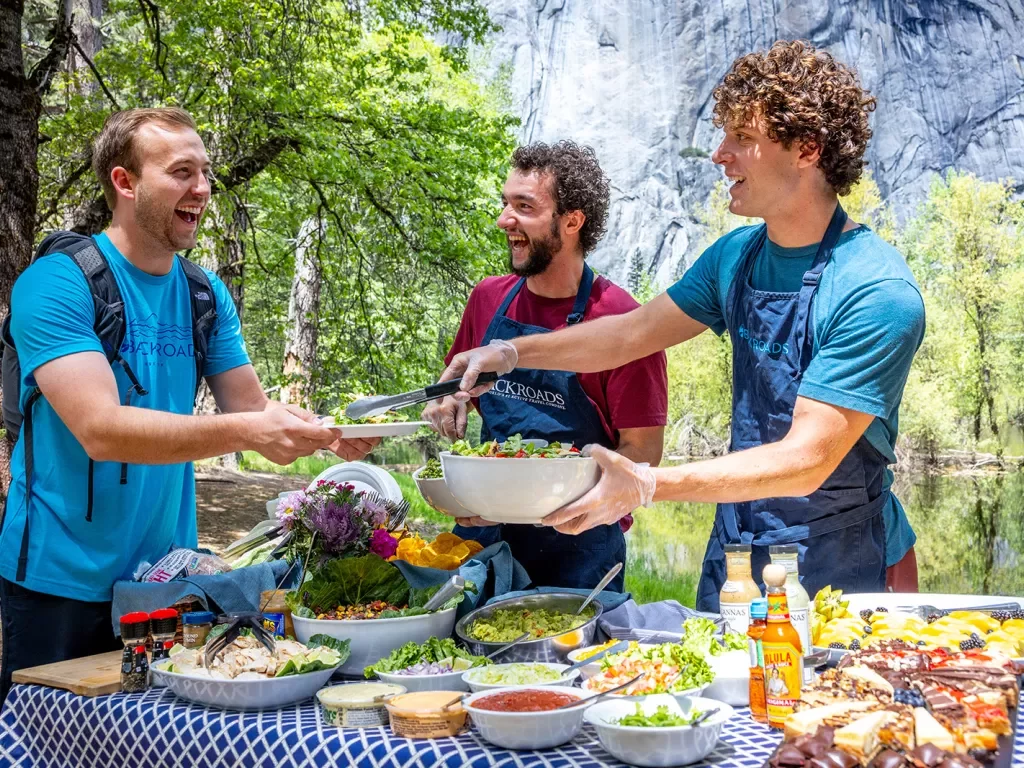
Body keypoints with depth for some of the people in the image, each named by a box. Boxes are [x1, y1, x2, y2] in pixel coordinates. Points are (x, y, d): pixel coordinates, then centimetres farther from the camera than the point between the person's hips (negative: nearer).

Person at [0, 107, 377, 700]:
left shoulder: (207, 294, 6)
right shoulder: (55, 284, -14)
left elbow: (253, 408, 5)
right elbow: (100, 429, -25)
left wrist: (323, 430, -16)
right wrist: (243, 431, -35)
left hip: (167, 571, 6)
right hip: (64, 580, -5)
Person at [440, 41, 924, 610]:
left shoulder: (878, 294, -24)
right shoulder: (737, 255, -1)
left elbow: (805, 462, -28)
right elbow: (634, 332, 11)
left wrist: (646, 485, -36)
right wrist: (513, 352, 0)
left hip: (835, 572, -6)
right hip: (733, 547, 6)